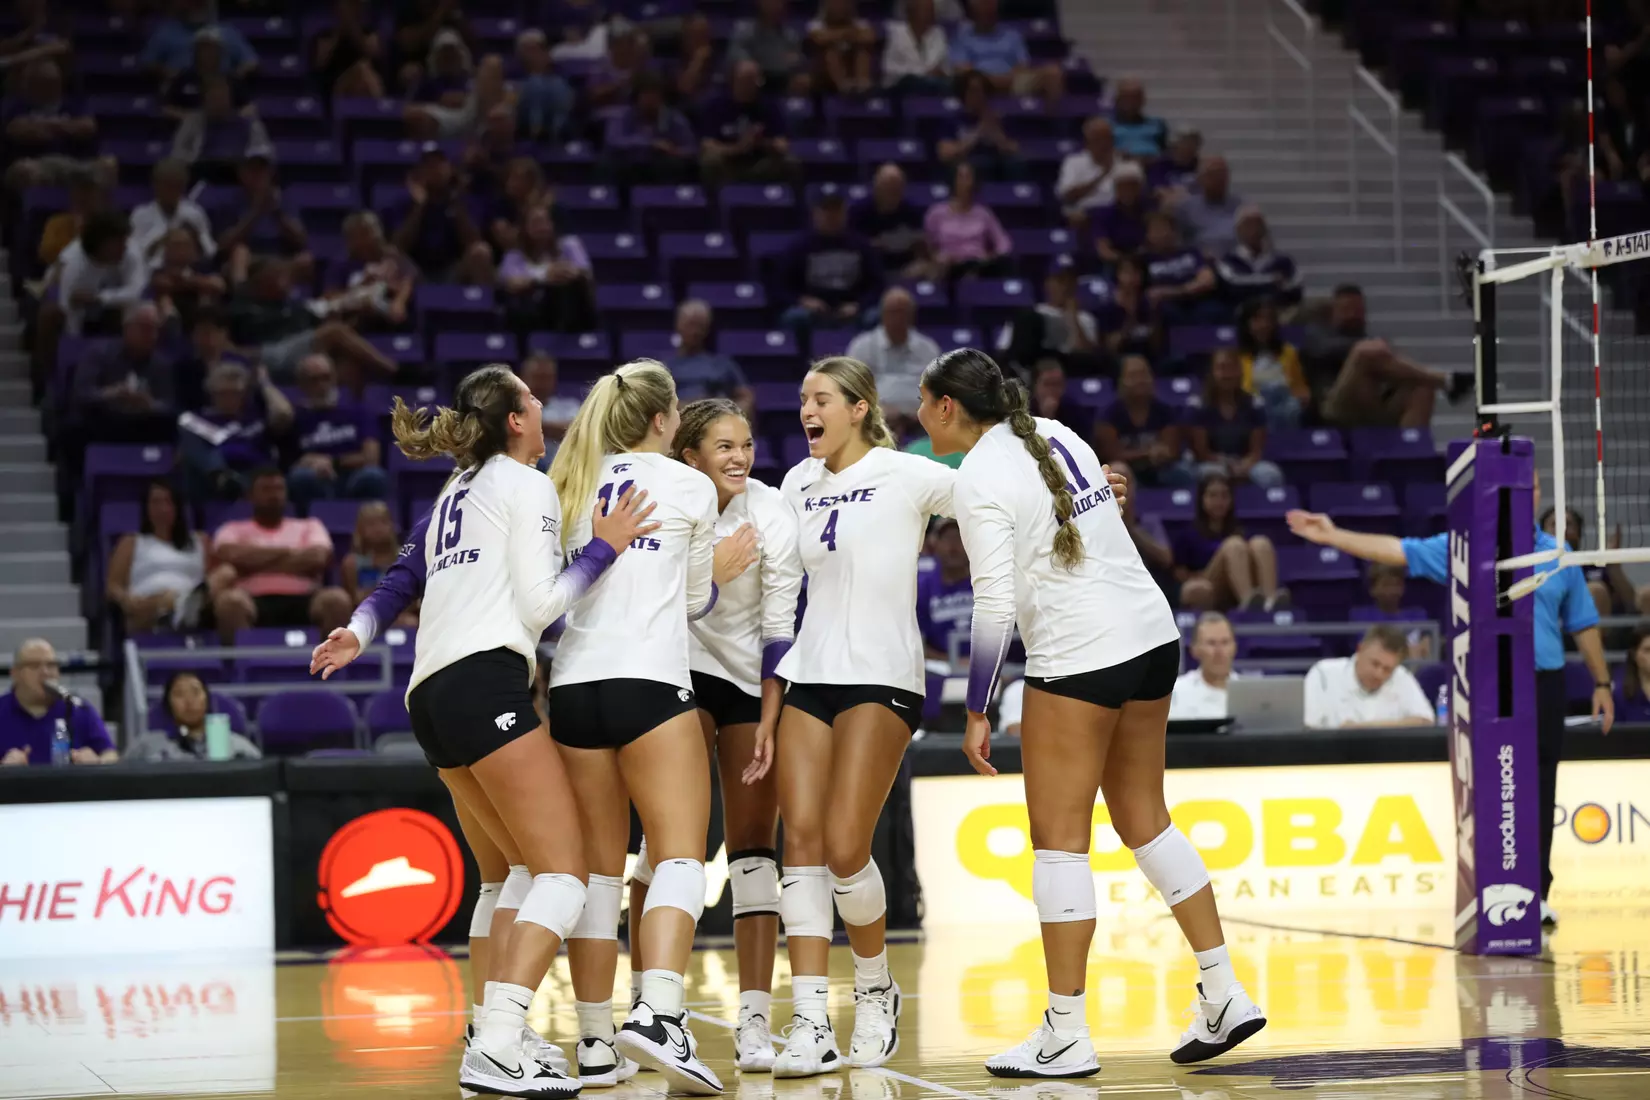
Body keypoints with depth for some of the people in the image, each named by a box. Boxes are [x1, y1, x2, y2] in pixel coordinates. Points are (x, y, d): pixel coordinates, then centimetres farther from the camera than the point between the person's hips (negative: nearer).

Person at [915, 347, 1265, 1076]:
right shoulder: (1055, 435, 12)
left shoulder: (978, 481, -11)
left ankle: (1066, 1034, 1)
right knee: (1144, 821, 16)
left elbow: (995, 605, -15)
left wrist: (977, 712, -10)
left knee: (1058, 839, -1)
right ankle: (1224, 996, 16)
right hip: (1152, 632, 8)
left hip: (1078, 655, -8)